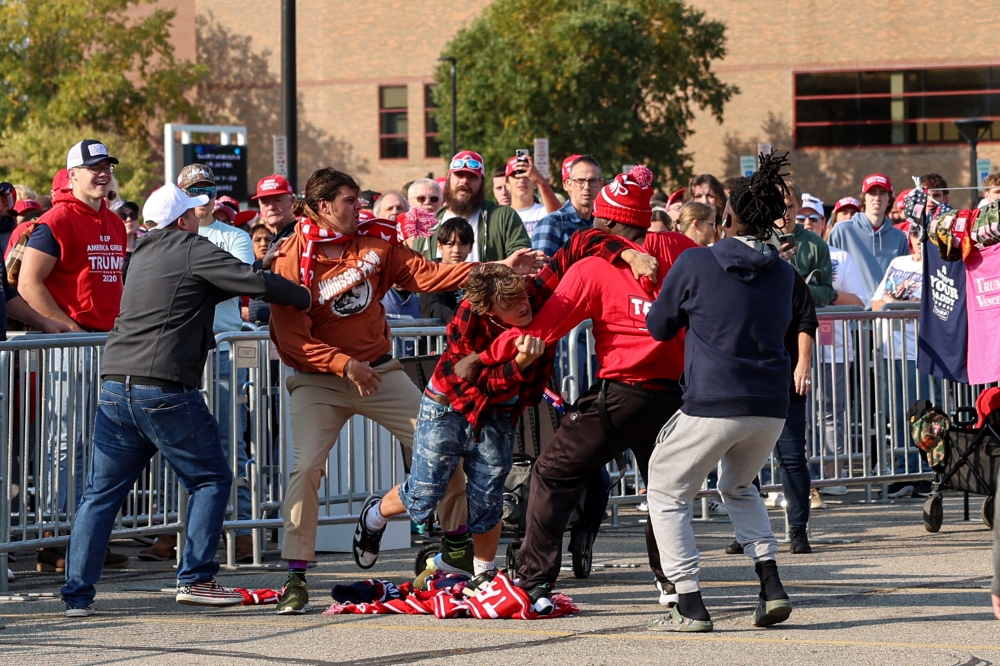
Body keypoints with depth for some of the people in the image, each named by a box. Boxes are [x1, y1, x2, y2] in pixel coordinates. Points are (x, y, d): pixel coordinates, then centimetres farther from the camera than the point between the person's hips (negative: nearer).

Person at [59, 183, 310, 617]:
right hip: (166, 391, -7)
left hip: (115, 384, 7)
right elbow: (256, 283, -7)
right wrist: (305, 298, 7)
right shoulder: (192, 249, -2)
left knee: (102, 493, 9)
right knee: (211, 480, 8)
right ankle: (195, 578, 3)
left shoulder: (145, 255, 21)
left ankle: (77, 593, 3)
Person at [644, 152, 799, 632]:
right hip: (770, 407, 5)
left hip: (711, 407, -5)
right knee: (738, 486, 30)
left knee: (666, 494, 12)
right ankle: (771, 588, 15)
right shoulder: (783, 273, 8)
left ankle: (690, 606, 1)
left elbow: (658, 327, 6)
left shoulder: (696, 264, -5)